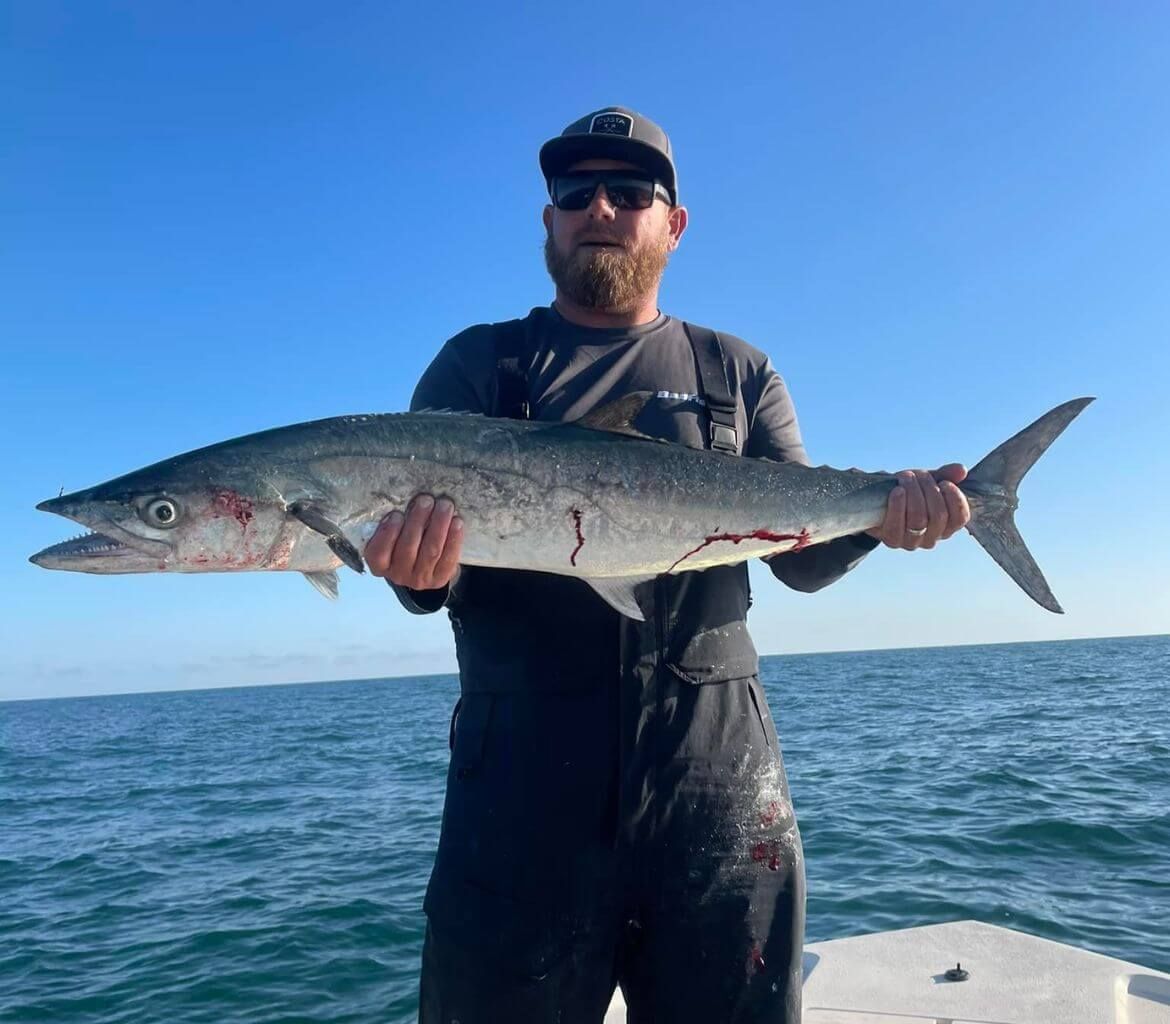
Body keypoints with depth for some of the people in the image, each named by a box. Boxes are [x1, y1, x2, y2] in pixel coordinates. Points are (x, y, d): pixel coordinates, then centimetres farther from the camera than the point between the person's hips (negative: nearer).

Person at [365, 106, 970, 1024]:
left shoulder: (738, 373, 13)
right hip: (524, 760, -1)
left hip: (716, 757, 2)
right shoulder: (478, 365, 8)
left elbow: (803, 556, 7)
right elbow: (428, 559, -1)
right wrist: (417, 568, -24)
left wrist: (877, 513, -14)